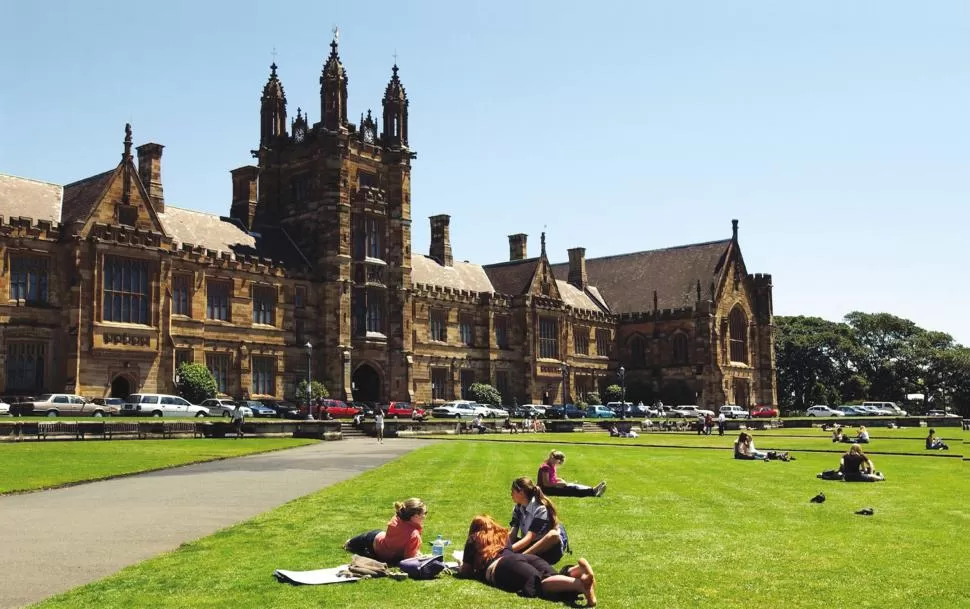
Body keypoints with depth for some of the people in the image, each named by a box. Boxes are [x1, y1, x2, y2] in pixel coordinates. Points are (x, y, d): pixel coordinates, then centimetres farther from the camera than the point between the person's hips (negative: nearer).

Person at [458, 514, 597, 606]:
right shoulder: (502, 534, 40)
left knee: (538, 582, -31)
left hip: (502, 567, -6)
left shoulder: (473, 540, 25)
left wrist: (460, 568, 49)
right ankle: (579, 570, -50)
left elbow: (466, 570, 25)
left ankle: (579, 583, -58)